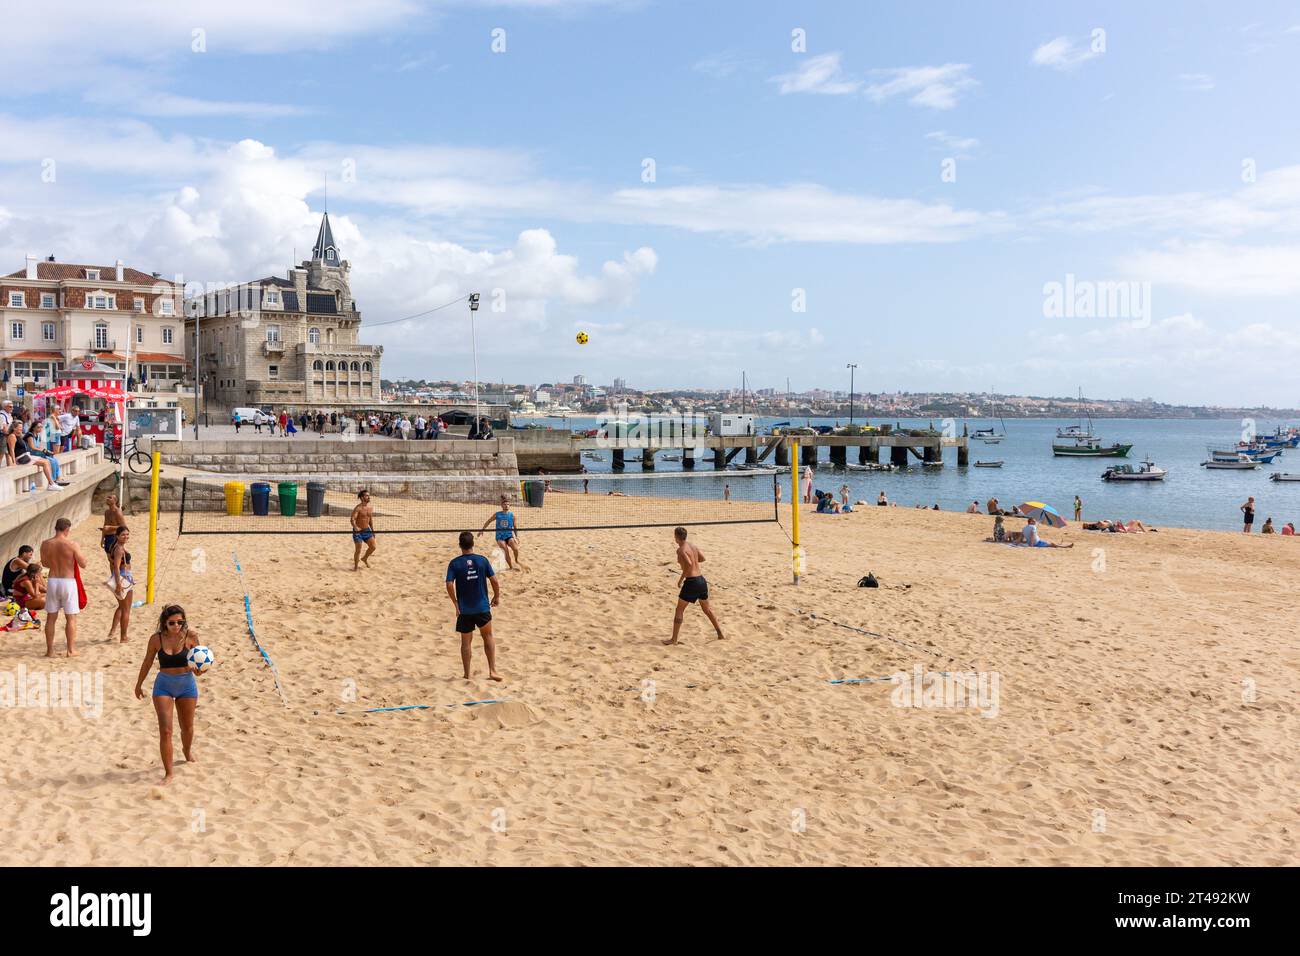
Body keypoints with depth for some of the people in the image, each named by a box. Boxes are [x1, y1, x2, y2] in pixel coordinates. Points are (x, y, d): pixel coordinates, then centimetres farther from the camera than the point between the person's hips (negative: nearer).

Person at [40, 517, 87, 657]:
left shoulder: (45, 544, -2)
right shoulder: (72, 544, -13)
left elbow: (45, 563, 12)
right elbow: (83, 564, -7)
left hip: (52, 581, 3)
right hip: (68, 582, -3)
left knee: (51, 617, 12)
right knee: (71, 618, 6)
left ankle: (50, 650, 16)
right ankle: (71, 650, 8)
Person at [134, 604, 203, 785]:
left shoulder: (190, 636, -13)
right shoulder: (156, 638, -11)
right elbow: (148, 662, 5)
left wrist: (197, 668, -26)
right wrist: (139, 684, 15)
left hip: (186, 684, 1)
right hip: (164, 685, -1)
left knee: (187, 727, 19)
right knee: (165, 731, -9)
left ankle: (187, 750, 52)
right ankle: (168, 773, -1)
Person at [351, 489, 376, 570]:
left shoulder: (371, 507, 4)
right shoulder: (358, 508, -17)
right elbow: (353, 519, -26)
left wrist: (372, 530, 15)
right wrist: (355, 527, -44)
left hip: (367, 530, 6)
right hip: (358, 531, -6)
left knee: (373, 547, 0)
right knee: (358, 550, -3)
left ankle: (365, 559, 27)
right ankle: (355, 566, 14)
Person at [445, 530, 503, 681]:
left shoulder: (454, 563, -5)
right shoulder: (482, 560, -3)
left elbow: (449, 585, -14)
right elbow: (494, 580, -6)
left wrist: (455, 603, -3)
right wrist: (497, 596, 9)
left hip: (464, 609, 0)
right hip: (482, 607, 0)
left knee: (466, 641, 10)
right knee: (488, 637, 15)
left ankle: (467, 675, 15)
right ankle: (492, 671, 9)